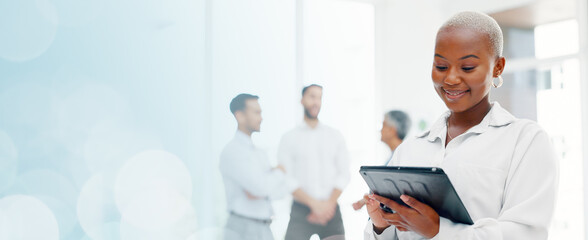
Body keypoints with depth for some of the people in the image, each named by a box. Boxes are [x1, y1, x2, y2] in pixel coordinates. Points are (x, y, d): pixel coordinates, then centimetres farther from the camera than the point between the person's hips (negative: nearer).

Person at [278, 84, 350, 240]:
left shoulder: (335, 136, 10)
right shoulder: (289, 139, 4)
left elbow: (344, 174, 5)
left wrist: (330, 203, -9)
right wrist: (314, 203, -14)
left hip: (331, 209, 2)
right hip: (301, 211, -2)